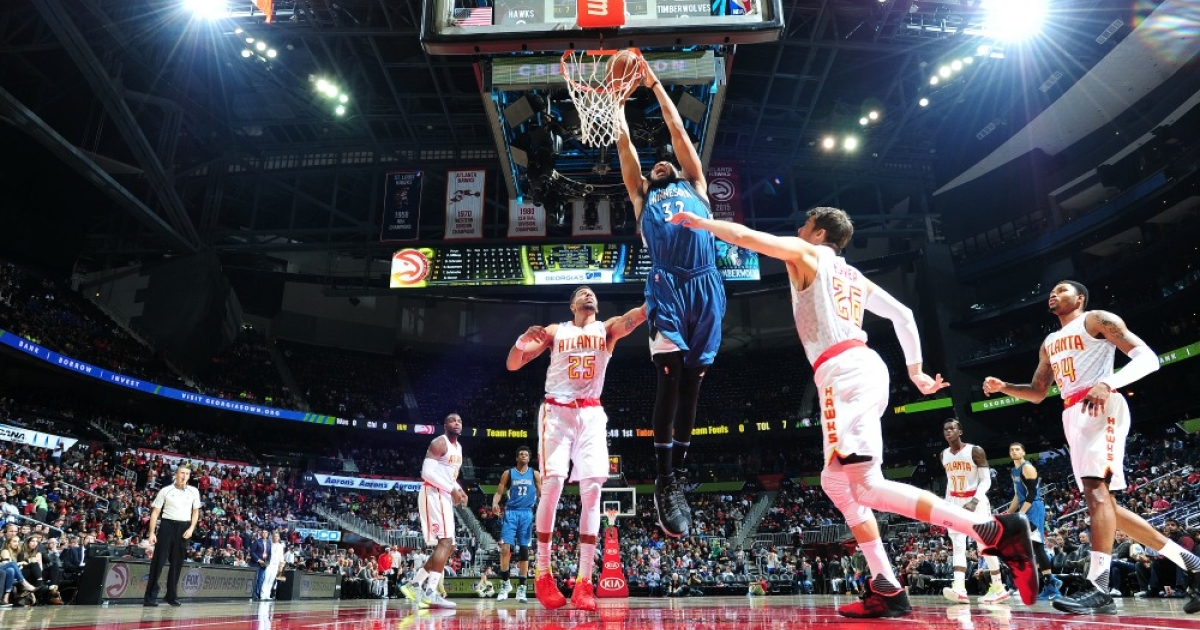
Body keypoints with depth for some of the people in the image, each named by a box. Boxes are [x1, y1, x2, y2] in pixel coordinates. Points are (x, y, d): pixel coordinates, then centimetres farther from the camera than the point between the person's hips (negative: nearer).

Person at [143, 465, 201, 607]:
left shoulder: (194, 491, 7)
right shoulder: (165, 491, 0)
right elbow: (155, 512, 1)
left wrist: (191, 528, 0)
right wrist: (152, 532, -6)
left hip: (184, 528, 2)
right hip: (167, 525, -2)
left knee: (177, 563, 7)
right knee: (159, 560, -6)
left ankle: (172, 596, 16)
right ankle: (150, 596, -2)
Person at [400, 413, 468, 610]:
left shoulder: (458, 447, 19)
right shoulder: (439, 443, -10)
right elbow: (427, 472, -21)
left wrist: (458, 489, 9)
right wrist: (452, 489, -21)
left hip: (444, 496, 10)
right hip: (434, 494, -10)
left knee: (447, 545, 11)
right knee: (445, 541, -18)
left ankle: (415, 584, 18)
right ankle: (430, 593, -20)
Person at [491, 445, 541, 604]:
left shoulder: (535, 474, 8)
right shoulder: (508, 473, 5)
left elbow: (541, 494, 7)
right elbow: (499, 492, 2)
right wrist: (495, 503, -19)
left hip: (527, 514, 1)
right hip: (511, 513, -1)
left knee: (524, 550, 3)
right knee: (505, 548, -12)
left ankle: (521, 588, 9)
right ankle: (505, 583, 5)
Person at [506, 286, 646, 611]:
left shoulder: (607, 328, 11)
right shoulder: (555, 331, 10)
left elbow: (637, 316, -11)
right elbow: (512, 365, 4)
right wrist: (523, 340, -17)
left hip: (591, 414, 1)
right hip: (557, 411, -1)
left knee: (592, 490, -8)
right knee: (552, 485, -10)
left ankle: (584, 582, -6)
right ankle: (543, 575, 3)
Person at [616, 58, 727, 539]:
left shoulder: (695, 187, 29)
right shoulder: (643, 197, 27)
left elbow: (678, 131, 30)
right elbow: (624, 142, 29)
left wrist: (654, 84, 36)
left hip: (705, 286, 2)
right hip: (666, 286, -1)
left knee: (691, 383, 2)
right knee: (669, 379, -13)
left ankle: (680, 476, 10)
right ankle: (664, 482, -9)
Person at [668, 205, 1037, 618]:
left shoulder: (806, 254, 9)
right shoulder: (854, 276, 29)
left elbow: (744, 236, 5)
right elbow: (903, 314, 27)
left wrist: (699, 222, 18)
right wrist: (916, 372, 29)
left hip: (846, 373, -9)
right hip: (859, 370, 9)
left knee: (868, 487, -14)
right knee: (836, 482, 14)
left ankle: (996, 531, -18)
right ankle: (886, 589, 11)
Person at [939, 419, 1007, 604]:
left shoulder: (975, 451, -12)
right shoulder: (944, 455, 6)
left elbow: (986, 480, -14)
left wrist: (975, 500, -27)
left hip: (976, 501, -5)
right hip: (955, 502, 5)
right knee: (957, 546, -7)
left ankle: (998, 588, 14)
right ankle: (959, 589, -17)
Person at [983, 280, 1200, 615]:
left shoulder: (1097, 320, 4)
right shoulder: (1049, 343, 26)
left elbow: (1148, 358, -8)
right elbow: (1037, 393, 29)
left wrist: (1108, 383, -25)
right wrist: (1003, 387, 10)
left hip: (1101, 407, -9)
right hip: (1073, 415, 9)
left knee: (1094, 486, -22)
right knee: (1104, 501, 5)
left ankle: (1098, 588, -26)